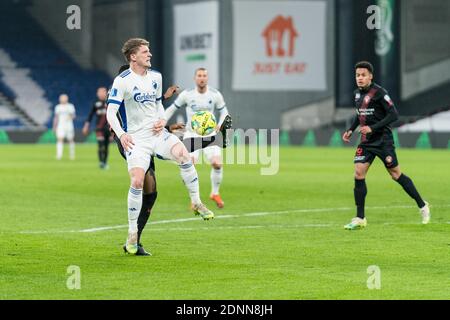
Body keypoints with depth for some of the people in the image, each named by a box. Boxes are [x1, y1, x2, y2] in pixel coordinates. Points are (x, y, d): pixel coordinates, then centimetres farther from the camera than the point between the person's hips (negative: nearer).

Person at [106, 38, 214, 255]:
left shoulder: (155, 77, 11)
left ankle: (196, 203, -9)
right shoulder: (122, 81, -8)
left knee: (183, 154, -25)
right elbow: (110, 113, -11)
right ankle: (132, 233, -4)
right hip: (135, 138, -4)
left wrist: (162, 119, 2)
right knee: (137, 182, -19)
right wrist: (121, 134, -27)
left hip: (157, 133, 4)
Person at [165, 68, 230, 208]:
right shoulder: (187, 94, -6)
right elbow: (172, 109, 5)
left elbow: (223, 111, 10)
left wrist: (220, 125, -7)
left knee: (217, 164, -16)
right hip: (192, 134, -1)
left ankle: (215, 193, 11)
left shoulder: (215, 95, -3)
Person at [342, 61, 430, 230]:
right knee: (358, 175, -5)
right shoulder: (357, 93, 9)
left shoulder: (379, 92, -15)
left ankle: (422, 206, 18)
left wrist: (372, 128, -23)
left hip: (383, 140, -6)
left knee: (396, 175, 0)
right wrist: (350, 130, 11)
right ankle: (360, 218, 0)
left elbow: (393, 114, -18)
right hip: (366, 142, 7)